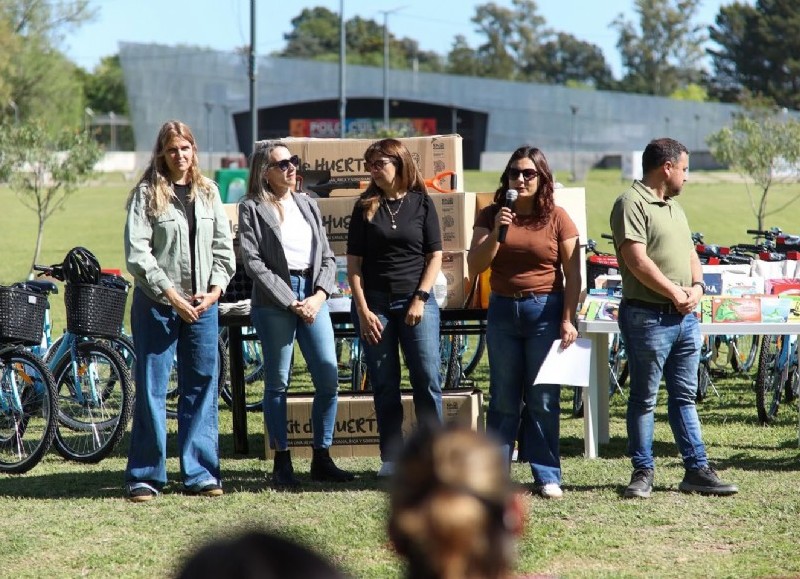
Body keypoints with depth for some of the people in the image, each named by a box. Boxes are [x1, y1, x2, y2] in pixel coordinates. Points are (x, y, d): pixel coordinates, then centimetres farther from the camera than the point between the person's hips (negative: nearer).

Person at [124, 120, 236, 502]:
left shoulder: (208, 192, 10)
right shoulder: (147, 194, -3)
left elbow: (223, 246, 11)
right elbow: (136, 252, -10)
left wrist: (215, 289, -3)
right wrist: (171, 294, -14)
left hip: (202, 303, 4)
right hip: (156, 304, -4)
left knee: (202, 386, 5)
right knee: (151, 388, -1)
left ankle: (200, 473, 12)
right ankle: (146, 475, 6)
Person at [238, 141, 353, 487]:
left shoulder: (307, 205, 16)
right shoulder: (252, 209, 1)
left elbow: (327, 257, 14)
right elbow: (253, 262, -7)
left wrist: (319, 295, -4)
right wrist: (291, 303, -12)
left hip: (313, 298, 4)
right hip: (273, 302, -4)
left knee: (329, 378, -2)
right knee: (277, 383, 0)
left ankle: (321, 459, 8)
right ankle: (282, 463, 6)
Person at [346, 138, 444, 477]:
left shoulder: (421, 204, 4)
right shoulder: (365, 207, 6)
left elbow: (435, 256, 4)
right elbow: (354, 263, 4)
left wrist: (420, 299, -7)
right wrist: (363, 310, -5)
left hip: (416, 302, -1)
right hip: (374, 304, 1)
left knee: (427, 379, -6)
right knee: (384, 385, 3)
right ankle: (391, 458, 9)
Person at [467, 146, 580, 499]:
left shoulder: (557, 219, -2)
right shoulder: (491, 216, 5)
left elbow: (573, 275, -2)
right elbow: (475, 267, -2)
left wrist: (568, 320, -9)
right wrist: (497, 231, -15)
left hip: (545, 311, -3)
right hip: (502, 311, 3)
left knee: (543, 400, -1)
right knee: (503, 399, 8)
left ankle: (547, 477, 5)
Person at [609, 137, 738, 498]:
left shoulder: (674, 207, 20)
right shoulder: (632, 203, -9)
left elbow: (690, 253, 22)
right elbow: (636, 260, -18)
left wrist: (697, 287, 2)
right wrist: (674, 292, -14)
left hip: (685, 318, 8)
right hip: (648, 316, -8)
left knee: (684, 397, 11)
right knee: (644, 398, 0)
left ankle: (697, 471, 13)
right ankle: (643, 472, 6)